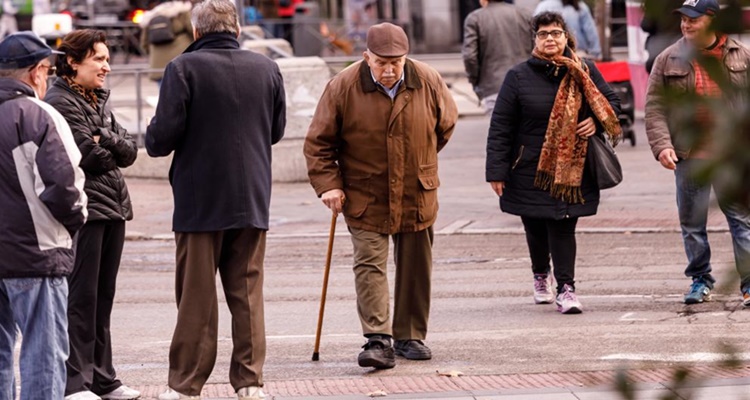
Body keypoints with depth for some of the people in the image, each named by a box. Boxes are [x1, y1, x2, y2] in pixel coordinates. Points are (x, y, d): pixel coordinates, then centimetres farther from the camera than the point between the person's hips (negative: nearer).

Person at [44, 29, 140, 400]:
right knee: (81, 297, -8)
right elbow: (91, 156, -17)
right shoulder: (60, 103, -10)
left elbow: (129, 151, 9)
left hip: (112, 208, 9)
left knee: (103, 297, 12)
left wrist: (107, 141, -10)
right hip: (84, 211, -9)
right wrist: (112, 151, 2)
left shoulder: (99, 101, 18)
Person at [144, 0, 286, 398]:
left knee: (196, 295, 3)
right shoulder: (266, 68, 3)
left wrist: (153, 142, 7)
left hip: (199, 198, -3)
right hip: (251, 199, 3)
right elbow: (277, 129, 12)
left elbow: (164, 133, -15)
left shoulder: (184, 68, -11)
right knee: (247, 291, 9)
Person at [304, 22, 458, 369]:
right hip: (365, 200, -3)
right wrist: (328, 184, -11)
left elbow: (447, 123, 13)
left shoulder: (428, 82, -7)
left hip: (416, 197, 3)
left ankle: (409, 337, 22)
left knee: (415, 269, 10)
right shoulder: (343, 87, -12)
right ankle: (378, 341, -16)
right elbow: (318, 143, -4)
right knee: (370, 265, -12)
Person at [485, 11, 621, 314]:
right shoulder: (518, 76, -3)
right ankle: (541, 276, 36)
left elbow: (611, 102, 16)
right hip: (529, 171, 0)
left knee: (563, 227, -6)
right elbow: (500, 127, -3)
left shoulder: (584, 72, 3)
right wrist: (497, 172, -8)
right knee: (535, 227, 10)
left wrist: (596, 122, -7)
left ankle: (566, 289, -5)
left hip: (571, 169, 0)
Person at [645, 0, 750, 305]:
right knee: (692, 222, 8)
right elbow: (655, 107, 3)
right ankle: (700, 280, 22)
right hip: (688, 156, 1)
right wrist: (661, 144, -10)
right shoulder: (668, 60, 4)